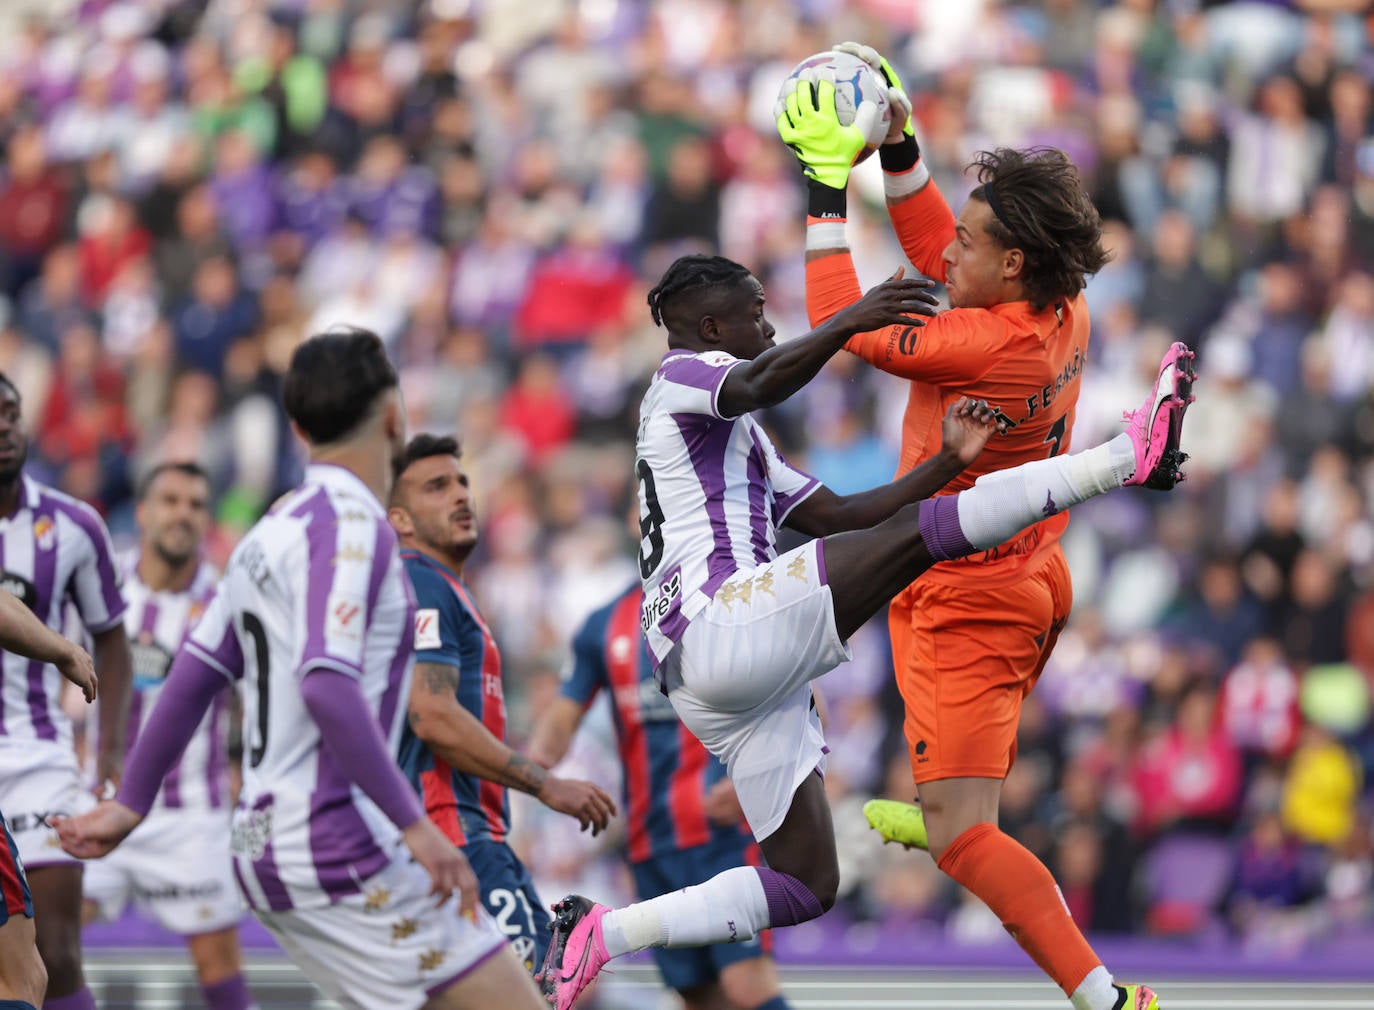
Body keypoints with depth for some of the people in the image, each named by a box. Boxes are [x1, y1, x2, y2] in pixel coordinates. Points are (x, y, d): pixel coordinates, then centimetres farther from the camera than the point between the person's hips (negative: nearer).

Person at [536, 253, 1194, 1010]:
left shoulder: (740, 441, 33)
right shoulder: (684, 373, 4)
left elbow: (835, 516, 27)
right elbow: (753, 387, -21)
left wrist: (948, 462, 16)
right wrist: (848, 323, -38)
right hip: (719, 627, -10)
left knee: (804, 887, 10)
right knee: (916, 536, -20)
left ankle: (600, 934, 10)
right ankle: (1124, 456, -25)